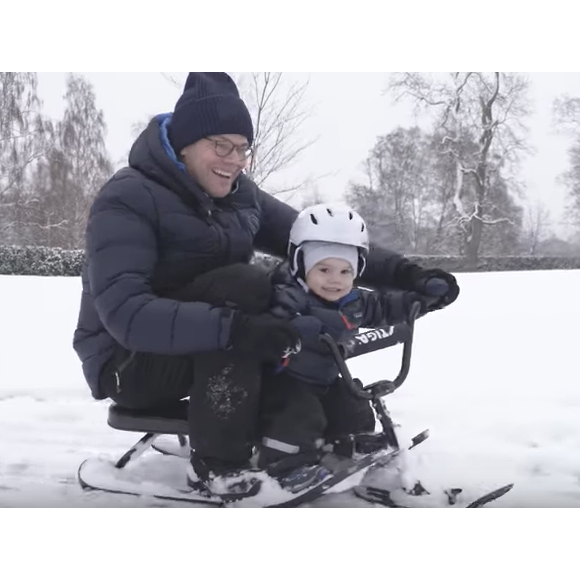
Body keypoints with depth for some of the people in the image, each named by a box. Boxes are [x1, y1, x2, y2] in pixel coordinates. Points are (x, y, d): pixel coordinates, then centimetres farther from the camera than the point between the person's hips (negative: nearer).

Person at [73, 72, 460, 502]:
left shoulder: (241, 195, 2)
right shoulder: (128, 199, -19)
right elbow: (123, 312, -32)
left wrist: (399, 272, -15)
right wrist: (233, 327, -44)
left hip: (202, 357, 7)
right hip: (129, 363, -6)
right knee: (243, 285, -31)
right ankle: (218, 465, -25)